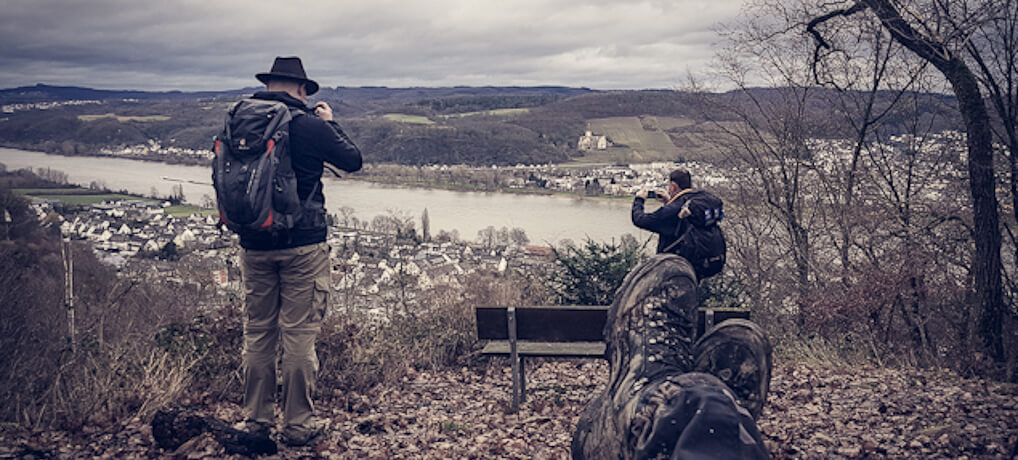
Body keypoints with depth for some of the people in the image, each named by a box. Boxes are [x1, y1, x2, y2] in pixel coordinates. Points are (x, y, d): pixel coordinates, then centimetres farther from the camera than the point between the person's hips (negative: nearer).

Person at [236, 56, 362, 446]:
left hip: (254, 245, 4)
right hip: (302, 244, -4)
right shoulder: (311, 126, -10)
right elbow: (353, 161, 4)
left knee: (257, 333, 13)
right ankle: (298, 425, 8)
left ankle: (257, 420, 21)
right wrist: (330, 123, 15)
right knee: (299, 334, 2)